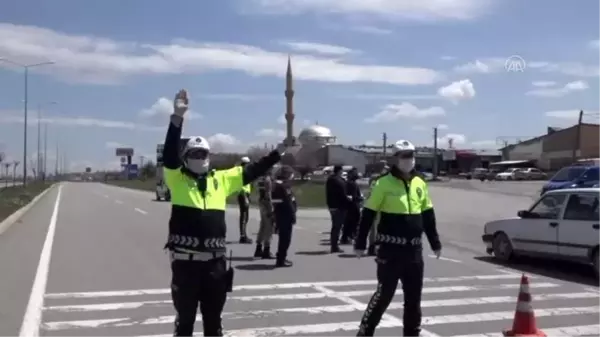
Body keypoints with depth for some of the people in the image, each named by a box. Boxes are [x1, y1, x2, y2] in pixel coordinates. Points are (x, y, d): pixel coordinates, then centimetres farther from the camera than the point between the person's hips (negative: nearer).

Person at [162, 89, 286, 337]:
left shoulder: (221, 180, 10)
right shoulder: (177, 178, -1)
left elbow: (252, 171, 13)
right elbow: (169, 153, -16)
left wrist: (278, 152, 10)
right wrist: (177, 117, -27)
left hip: (215, 261, 3)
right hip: (185, 261, -3)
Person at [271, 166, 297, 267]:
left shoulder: (276, 185, 14)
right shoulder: (284, 185, -17)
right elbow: (288, 202, -22)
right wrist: (293, 215, -17)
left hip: (279, 214, 10)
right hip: (286, 215, -10)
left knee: (283, 237, 18)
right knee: (286, 238, -4)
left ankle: (281, 258, 26)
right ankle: (281, 260, -1)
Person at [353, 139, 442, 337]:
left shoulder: (420, 184, 9)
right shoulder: (384, 184, -8)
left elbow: (428, 216, 17)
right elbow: (368, 215, -7)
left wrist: (435, 243, 19)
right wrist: (360, 244, -9)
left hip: (414, 249, 6)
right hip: (390, 249, -6)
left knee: (414, 296, 13)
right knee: (384, 294, -5)